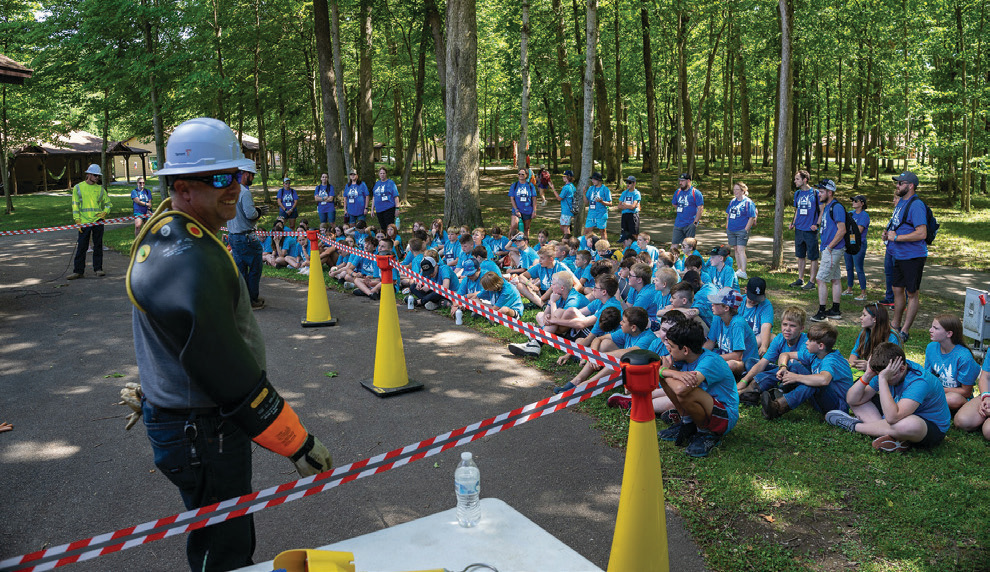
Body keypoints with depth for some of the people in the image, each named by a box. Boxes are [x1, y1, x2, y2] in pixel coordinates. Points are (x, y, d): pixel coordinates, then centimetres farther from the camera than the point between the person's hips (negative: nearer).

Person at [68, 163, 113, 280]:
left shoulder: (100, 189, 11)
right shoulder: (78, 187, 5)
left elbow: (108, 203, 17)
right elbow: (75, 205, 3)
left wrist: (105, 212, -3)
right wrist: (77, 220, -5)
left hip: (98, 221, 2)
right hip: (84, 222, -2)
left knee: (98, 245, 6)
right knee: (81, 247, -2)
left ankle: (98, 268, 15)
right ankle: (78, 271, 3)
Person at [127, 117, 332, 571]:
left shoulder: (166, 231, 5)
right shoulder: (189, 261, -29)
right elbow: (232, 375, -28)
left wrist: (145, 392, 31)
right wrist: (299, 445, -20)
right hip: (201, 435, -10)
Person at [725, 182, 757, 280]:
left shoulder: (748, 202, -7)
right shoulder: (732, 201, 13)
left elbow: (752, 218, -10)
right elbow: (728, 215, 21)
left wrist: (746, 230, -14)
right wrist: (727, 228, 15)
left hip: (742, 230, -7)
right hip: (731, 230, 7)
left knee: (741, 250, -14)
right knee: (736, 250, 11)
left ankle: (743, 272, -18)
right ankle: (740, 270, 20)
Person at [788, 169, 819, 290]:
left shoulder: (815, 193, -7)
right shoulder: (797, 193, 10)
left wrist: (817, 224, -13)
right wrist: (793, 222, 7)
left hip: (811, 230, -6)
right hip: (799, 229, 6)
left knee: (813, 257, 1)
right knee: (800, 256, 12)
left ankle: (811, 281, 6)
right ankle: (800, 279, 21)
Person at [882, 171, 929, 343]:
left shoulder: (916, 205, -18)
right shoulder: (901, 202, 12)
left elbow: (921, 233, -25)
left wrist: (896, 237, -19)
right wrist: (888, 233, 7)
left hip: (913, 256, -9)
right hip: (899, 256, 9)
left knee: (912, 293, 1)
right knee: (897, 290, 16)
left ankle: (905, 332, 6)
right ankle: (895, 326, 28)